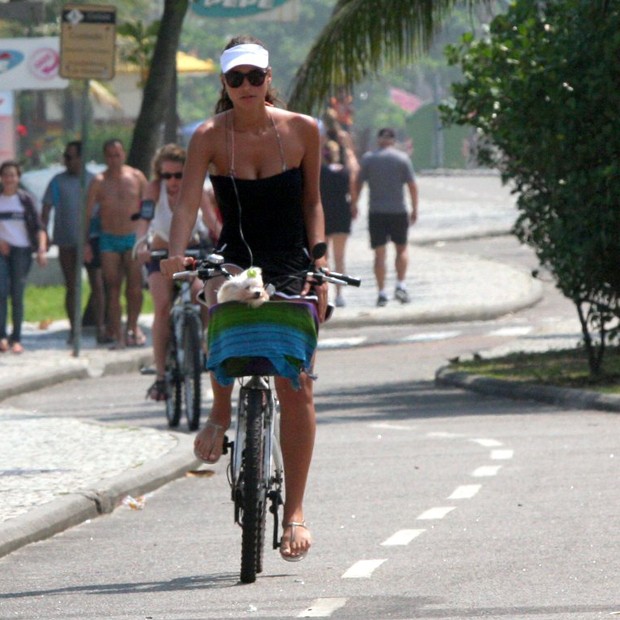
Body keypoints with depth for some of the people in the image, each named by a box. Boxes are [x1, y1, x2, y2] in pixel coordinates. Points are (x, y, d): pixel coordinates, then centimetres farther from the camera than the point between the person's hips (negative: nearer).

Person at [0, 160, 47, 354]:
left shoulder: (25, 199, 4)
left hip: (21, 250, 0)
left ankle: (16, 339, 6)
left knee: (17, 296, 0)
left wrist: (42, 249, -11)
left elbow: (39, 227, 1)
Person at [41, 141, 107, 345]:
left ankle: (100, 327, -4)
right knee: (71, 287, 4)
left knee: (97, 284, -7)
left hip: (91, 239, 0)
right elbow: (46, 210, 4)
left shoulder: (94, 180, 7)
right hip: (67, 242, 0)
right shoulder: (58, 182, 5)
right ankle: (73, 330, 10)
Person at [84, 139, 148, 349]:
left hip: (133, 237, 0)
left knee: (135, 286, -8)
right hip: (109, 239, 0)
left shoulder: (137, 177, 3)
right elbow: (87, 213, 2)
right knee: (113, 288, -4)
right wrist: (86, 243, -4)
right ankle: (117, 335, -1)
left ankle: (133, 325, 14)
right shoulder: (99, 182, 0)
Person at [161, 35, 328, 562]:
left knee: (297, 386, -6)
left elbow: (312, 203, 6)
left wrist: (319, 266, -2)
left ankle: (295, 509, 2)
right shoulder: (211, 136, -6)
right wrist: (176, 254, -33)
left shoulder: (302, 130, -2)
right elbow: (188, 202, -16)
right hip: (236, 260, -1)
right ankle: (220, 415, -13)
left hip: (292, 267, 1)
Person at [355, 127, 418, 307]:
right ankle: (401, 285, 0)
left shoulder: (368, 159, 1)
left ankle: (382, 292, -2)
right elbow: (412, 185, -3)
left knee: (379, 253, 3)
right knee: (401, 249, 15)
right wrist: (414, 209, 6)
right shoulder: (402, 158, -1)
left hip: (376, 211, 0)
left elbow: (358, 183, 0)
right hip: (398, 211, 0)